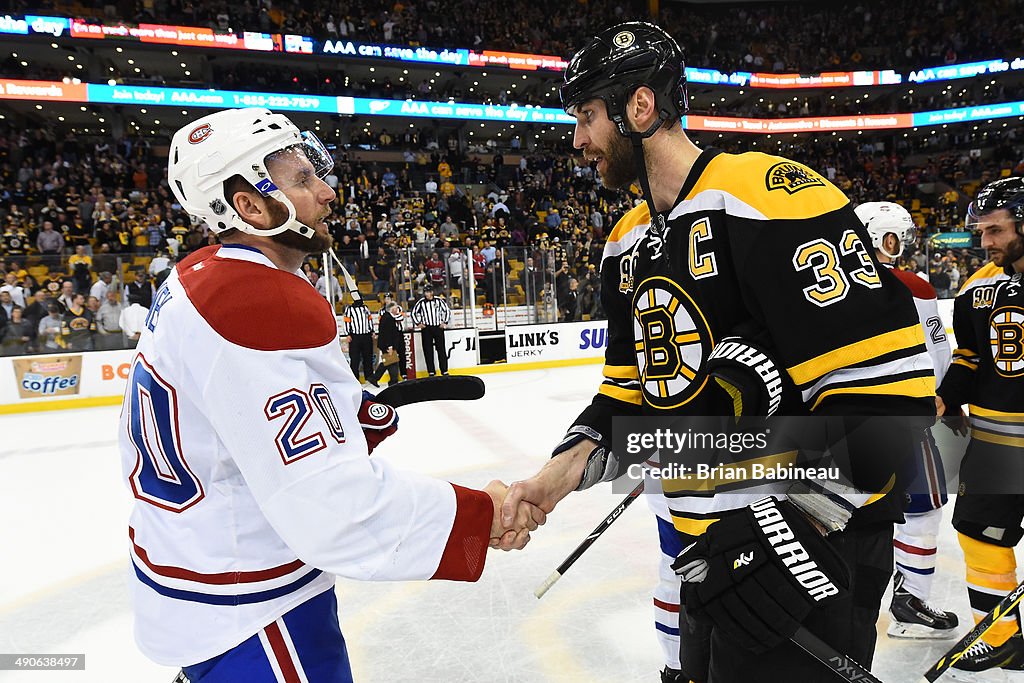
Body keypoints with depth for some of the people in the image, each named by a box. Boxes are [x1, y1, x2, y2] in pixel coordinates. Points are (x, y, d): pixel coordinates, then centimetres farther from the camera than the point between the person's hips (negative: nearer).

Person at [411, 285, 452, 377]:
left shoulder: (439, 300, -1)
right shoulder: (421, 302, 0)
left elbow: (447, 310, 8)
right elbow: (413, 313, 11)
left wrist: (445, 322, 3)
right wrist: (418, 323, 3)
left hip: (438, 328, 0)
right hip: (426, 329, 1)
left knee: (441, 349, 1)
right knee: (428, 351, 1)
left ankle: (444, 371, 6)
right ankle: (431, 372, 7)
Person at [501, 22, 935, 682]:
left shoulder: (769, 195, -19)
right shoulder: (628, 242, 8)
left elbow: (887, 384, -22)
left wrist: (793, 527, -24)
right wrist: (570, 463, -6)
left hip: (814, 545, -8)